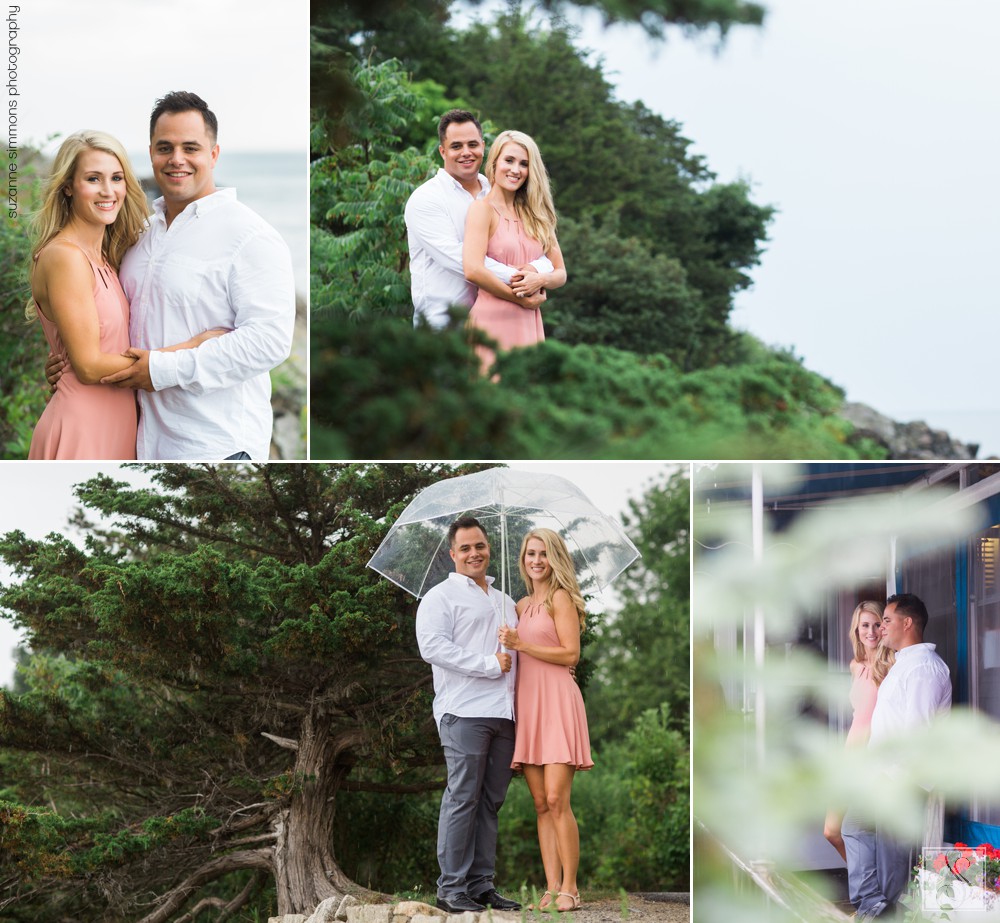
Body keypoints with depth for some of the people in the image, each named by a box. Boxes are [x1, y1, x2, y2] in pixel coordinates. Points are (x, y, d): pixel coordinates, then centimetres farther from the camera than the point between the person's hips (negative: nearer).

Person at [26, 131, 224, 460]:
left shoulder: (105, 256, 10)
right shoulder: (64, 257, -16)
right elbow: (89, 366, -18)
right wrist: (191, 347, -16)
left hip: (115, 426, 8)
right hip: (81, 428, -8)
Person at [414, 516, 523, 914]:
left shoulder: (505, 602, 25)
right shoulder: (440, 597, 3)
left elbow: (519, 652, 33)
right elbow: (433, 647, -12)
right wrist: (489, 665, -14)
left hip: (503, 713, 6)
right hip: (464, 712, -6)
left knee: (490, 801, 6)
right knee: (462, 798, -8)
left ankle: (482, 885, 10)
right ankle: (451, 888, -6)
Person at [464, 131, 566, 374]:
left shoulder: (534, 215, 16)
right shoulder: (483, 209, -3)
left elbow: (560, 273, 15)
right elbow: (473, 270, -17)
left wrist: (541, 279, -8)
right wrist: (521, 298, -9)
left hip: (529, 325, 6)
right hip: (493, 320, -6)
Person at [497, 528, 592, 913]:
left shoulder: (560, 598, -1)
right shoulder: (522, 605, 21)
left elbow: (570, 654, -10)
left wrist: (521, 644, -11)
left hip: (556, 701, -7)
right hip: (527, 705, 7)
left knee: (557, 800, -13)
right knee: (541, 804, 2)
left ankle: (569, 888, -11)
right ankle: (551, 888, 1)